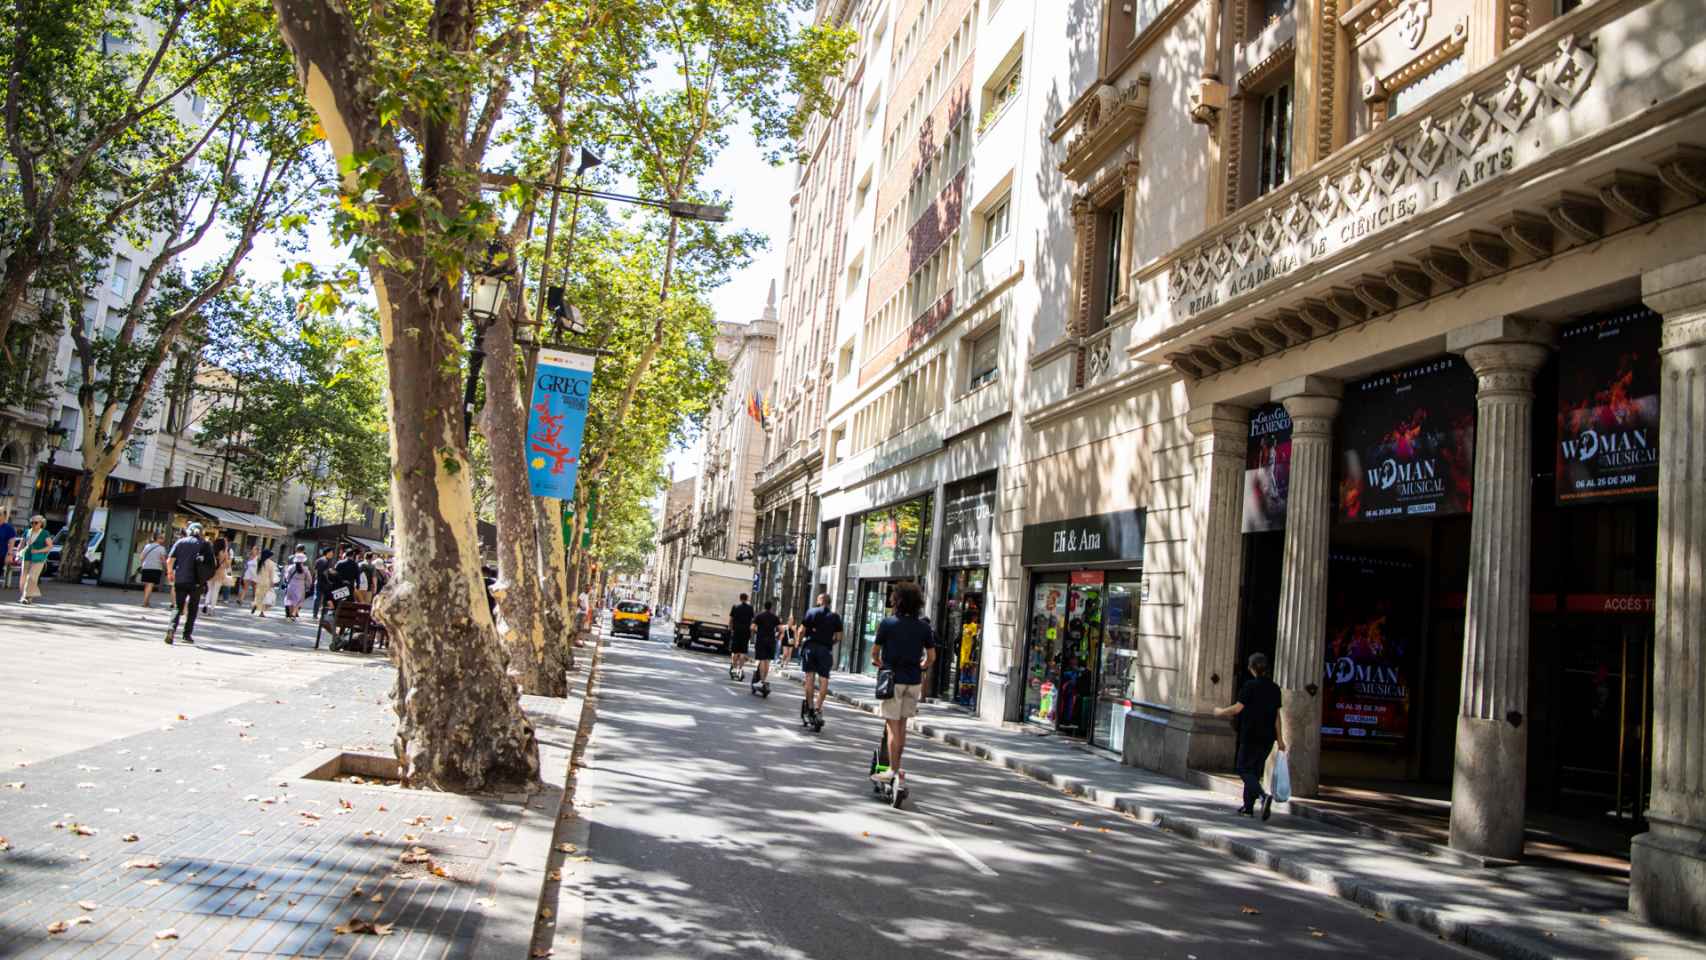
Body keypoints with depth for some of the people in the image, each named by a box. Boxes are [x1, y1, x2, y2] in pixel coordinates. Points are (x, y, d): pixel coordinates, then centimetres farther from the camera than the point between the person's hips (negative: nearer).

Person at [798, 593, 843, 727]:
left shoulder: (811, 612, 4)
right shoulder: (835, 616, 6)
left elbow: (802, 630, -1)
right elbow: (838, 637, 3)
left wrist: (799, 642, 15)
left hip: (810, 646, 1)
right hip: (825, 649, 0)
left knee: (810, 677, 5)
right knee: (824, 680, 0)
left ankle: (809, 707, 5)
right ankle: (818, 708, -10)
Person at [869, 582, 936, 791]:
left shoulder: (887, 623, -6)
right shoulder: (924, 627, 2)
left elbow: (875, 652, 1)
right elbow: (931, 657, 5)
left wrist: (877, 662, 23)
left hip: (893, 678, -3)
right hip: (914, 680, 3)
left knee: (893, 725, -1)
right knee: (902, 724, 15)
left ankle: (893, 770, -3)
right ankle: (897, 767, 23)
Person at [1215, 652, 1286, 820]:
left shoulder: (1250, 685, -11)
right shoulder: (1274, 688, 6)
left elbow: (1238, 708, -13)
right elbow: (1277, 715, 7)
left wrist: (1221, 712, 4)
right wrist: (1280, 738, 10)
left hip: (1251, 735, -6)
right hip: (1268, 737, 6)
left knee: (1244, 769, 0)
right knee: (1255, 770, 15)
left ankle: (1264, 795, -24)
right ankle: (1248, 806, 19)